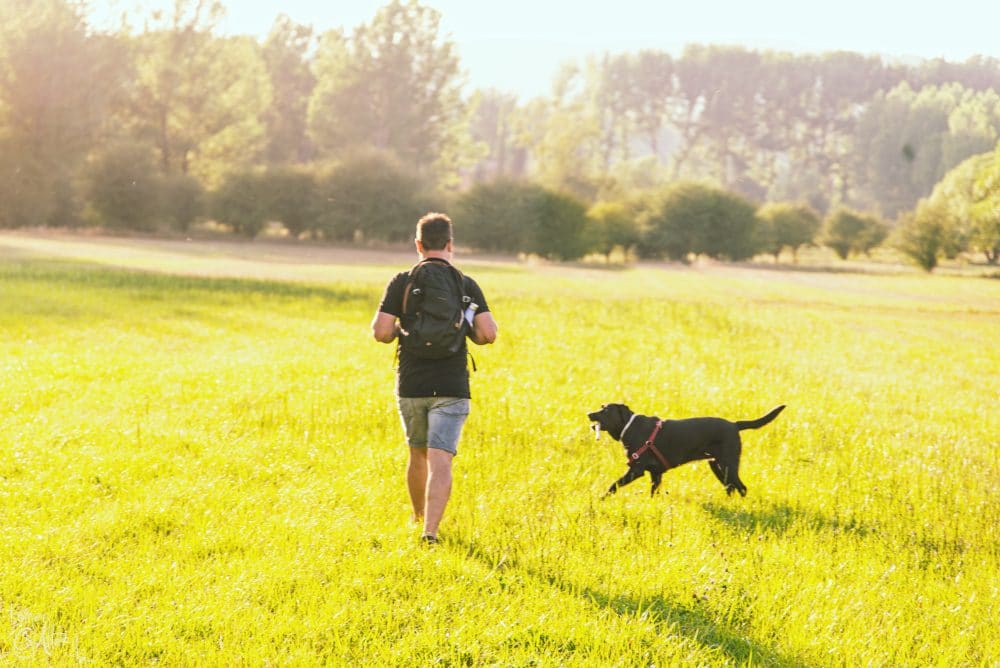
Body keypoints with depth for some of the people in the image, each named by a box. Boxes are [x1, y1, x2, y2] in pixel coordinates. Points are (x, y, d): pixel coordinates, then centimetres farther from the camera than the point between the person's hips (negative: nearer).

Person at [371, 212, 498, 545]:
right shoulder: (466, 284, -2)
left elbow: (380, 332, -7)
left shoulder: (401, 282, -1)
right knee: (440, 460, -8)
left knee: (418, 455, 21)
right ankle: (430, 530, -21)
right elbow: (488, 333, -9)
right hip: (451, 387, -2)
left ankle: (419, 518, 37)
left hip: (410, 385, 2)